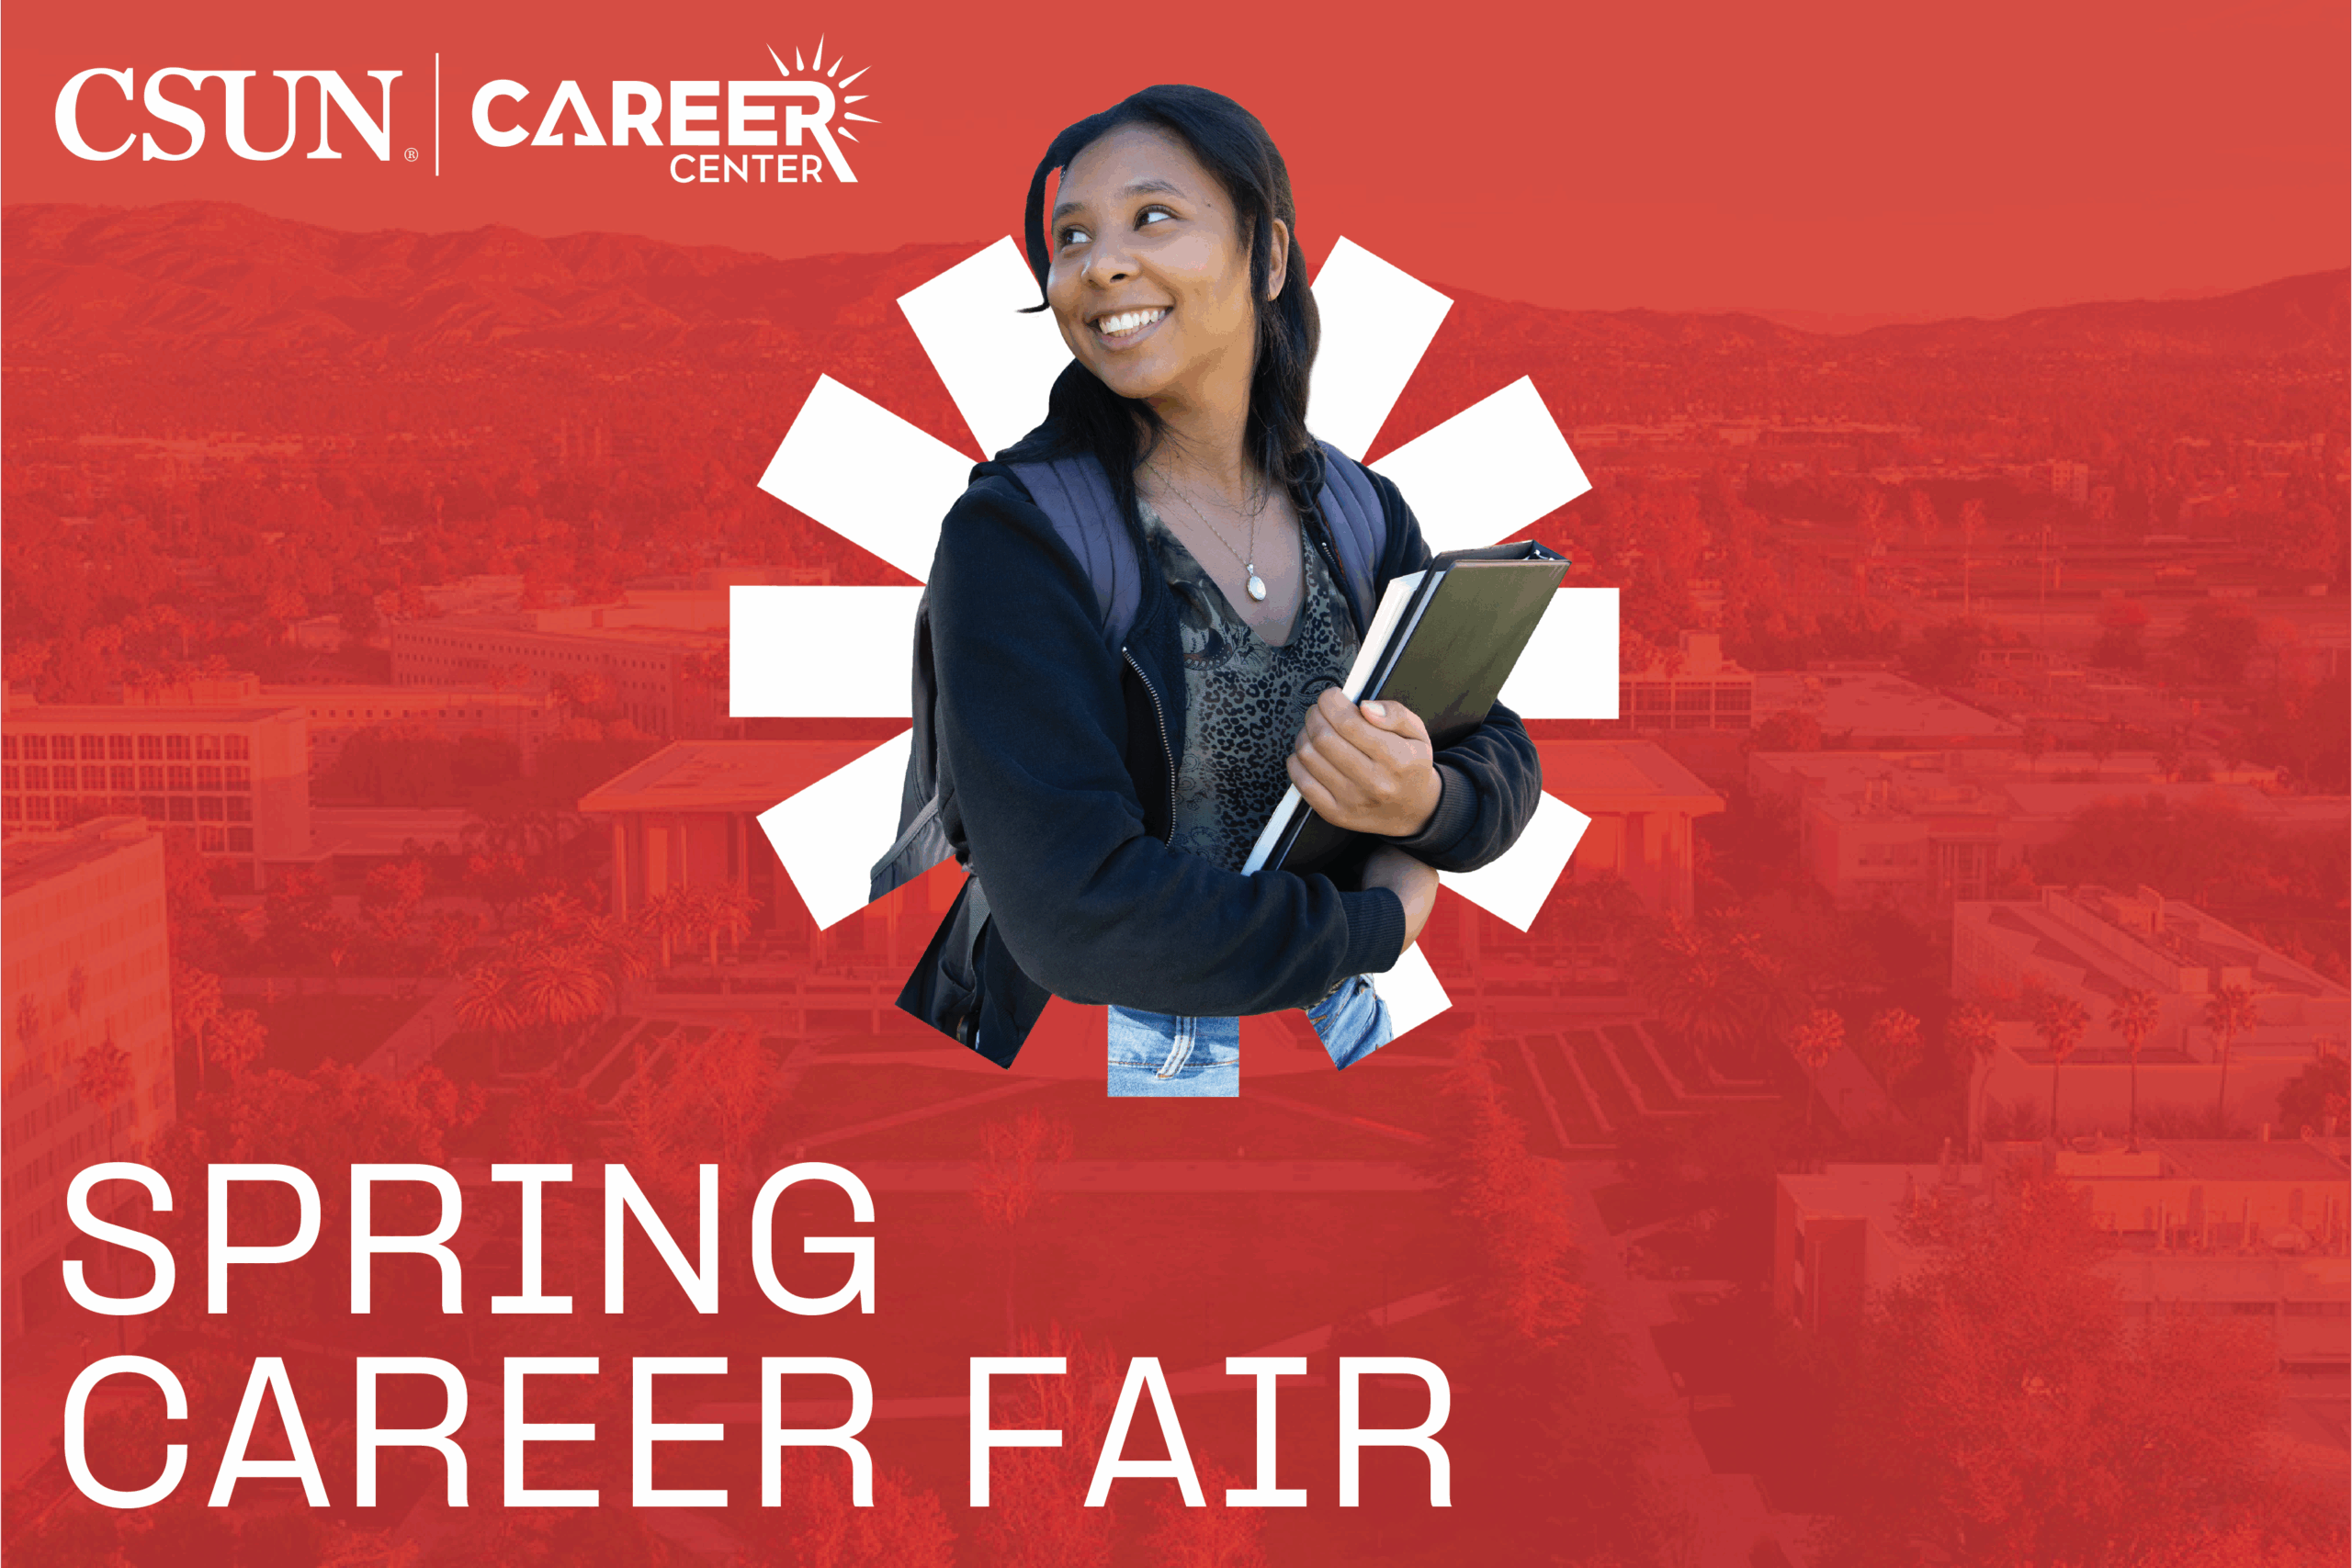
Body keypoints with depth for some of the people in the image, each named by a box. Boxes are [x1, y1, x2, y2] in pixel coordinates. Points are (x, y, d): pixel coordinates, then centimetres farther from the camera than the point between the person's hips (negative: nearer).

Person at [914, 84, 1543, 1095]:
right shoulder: (1013, 534, -18)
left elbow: (1507, 769, 2)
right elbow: (1074, 914, -25)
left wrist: (1426, 804, -22)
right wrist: (1377, 924, -14)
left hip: (1337, 1028, 5)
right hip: (1109, 1055, -5)